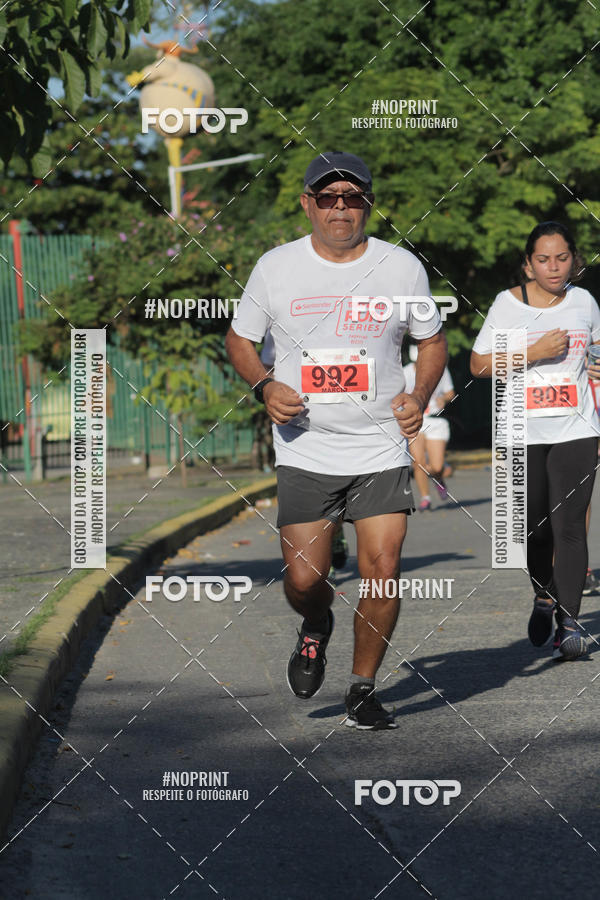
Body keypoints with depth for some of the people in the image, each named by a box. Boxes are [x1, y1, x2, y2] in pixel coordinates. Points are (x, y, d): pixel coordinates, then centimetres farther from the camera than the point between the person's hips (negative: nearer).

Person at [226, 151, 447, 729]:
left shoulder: (402, 268, 1)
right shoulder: (275, 268, 0)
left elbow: (432, 340, 14)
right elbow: (239, 339, 12)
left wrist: (420, 397, -4)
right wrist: (265, 387, -7)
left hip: (381, 450, 0)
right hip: (304, 452, 0)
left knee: (382, 571, -8)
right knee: (304, 580, -4)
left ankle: (363, 690, 11)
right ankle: (315, 630, 33)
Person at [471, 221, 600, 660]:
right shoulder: (508, 303, -1)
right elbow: (479, 364, -4)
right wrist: (534, 353, -13)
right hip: (525, 434, 0)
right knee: (535, 528, 8)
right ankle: (545, 596, 35)